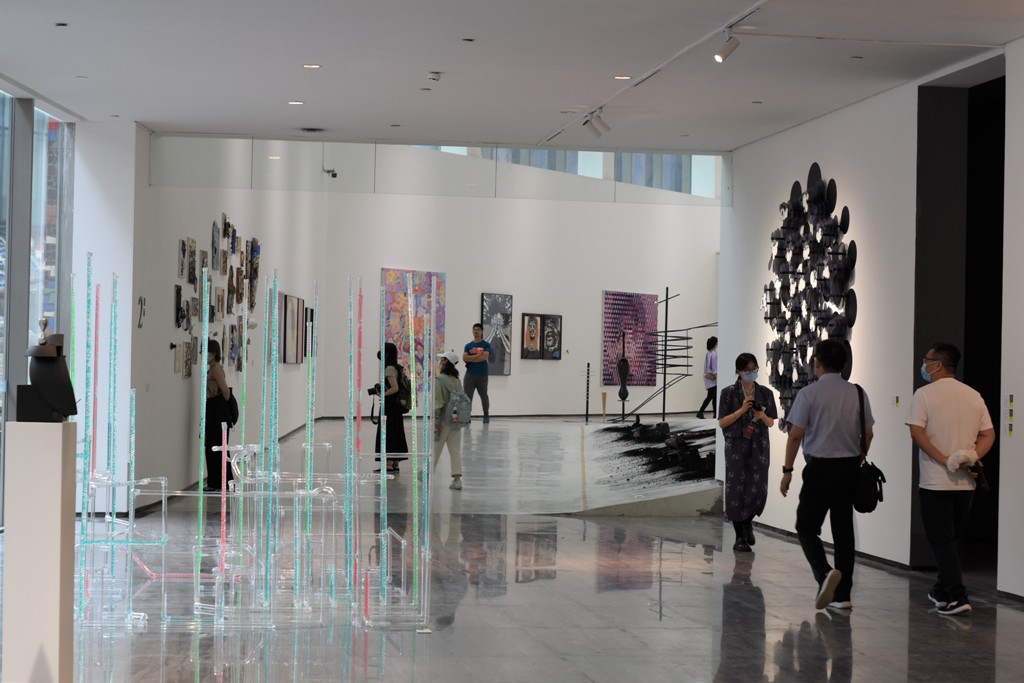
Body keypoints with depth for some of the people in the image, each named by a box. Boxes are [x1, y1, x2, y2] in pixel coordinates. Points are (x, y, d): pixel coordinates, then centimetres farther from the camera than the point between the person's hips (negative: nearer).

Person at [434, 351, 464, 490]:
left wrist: (436, 419, -16)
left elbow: (437, 401, -18)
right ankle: (457, 479, 2)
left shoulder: (438, 380, -13)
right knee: (456, 450, 5)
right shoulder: (456, 379, 7)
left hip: (443, 420, -5)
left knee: (435, 449, 8)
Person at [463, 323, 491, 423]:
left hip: (482, 375, -2)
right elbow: (464, 358, -3)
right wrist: (478, 355, -10)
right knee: (467, 396, -5)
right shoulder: (468, 346, 10)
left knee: (484, 396, 8)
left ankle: (486, 415, 22)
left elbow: (484, 357, -13)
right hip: (470, 374, 2)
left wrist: (471, 359, -6)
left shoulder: (486, 345, 3)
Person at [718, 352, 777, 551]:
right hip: (736, 446, -2)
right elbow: (722, 423, -2)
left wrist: (761, 415, -12)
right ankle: (740, 537, 5)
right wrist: (741, 410, -14)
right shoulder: (729, 393, -1)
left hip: (759, 446, 2)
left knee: (759, 489, -4)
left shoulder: (765, 393, 6)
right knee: (737, 489, -5)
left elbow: (771, 423, 9)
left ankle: (747, 522, 27)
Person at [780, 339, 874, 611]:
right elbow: (868, 434, 8)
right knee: (843, 529, 9)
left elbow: (795, 435, -10)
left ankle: (824, 573, -21)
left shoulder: (809, 393, -8)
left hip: (820, 466, -4)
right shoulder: (857, 393, 5)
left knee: (807, 527, 4)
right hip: (849, 466, 5)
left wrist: (787, 470, -2)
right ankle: (842, 595, 11)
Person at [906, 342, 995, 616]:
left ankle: (957, 596, -11)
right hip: (965, 481, 5)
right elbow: (988, 435, 5)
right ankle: (944, 590, 26)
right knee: (952, 539, 17)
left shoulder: (925, 394, -7)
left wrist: (943, 459, -16)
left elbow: (916, 432, -17)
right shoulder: (974, 396, 9)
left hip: (935, 481, -5)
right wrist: (971, 458, -6)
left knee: (941, 540, -2)